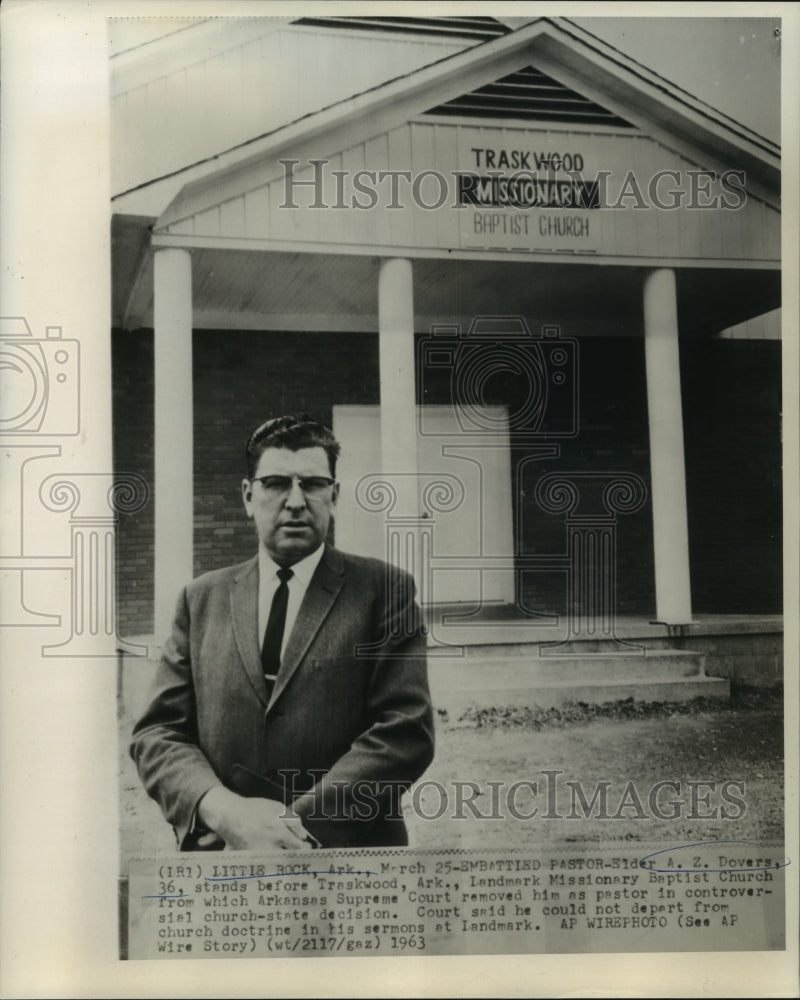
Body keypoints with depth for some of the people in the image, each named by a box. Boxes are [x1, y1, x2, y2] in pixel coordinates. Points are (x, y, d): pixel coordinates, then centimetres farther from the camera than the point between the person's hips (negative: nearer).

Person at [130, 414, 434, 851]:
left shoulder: (384, 589, -2)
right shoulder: (202, 599, 7)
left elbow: (407, 731, -10)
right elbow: (157, 733, 2)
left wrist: (297, 825, -19)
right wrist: (224, 811, -17)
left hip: (347, 854, -2)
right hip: (219, 850, 2)